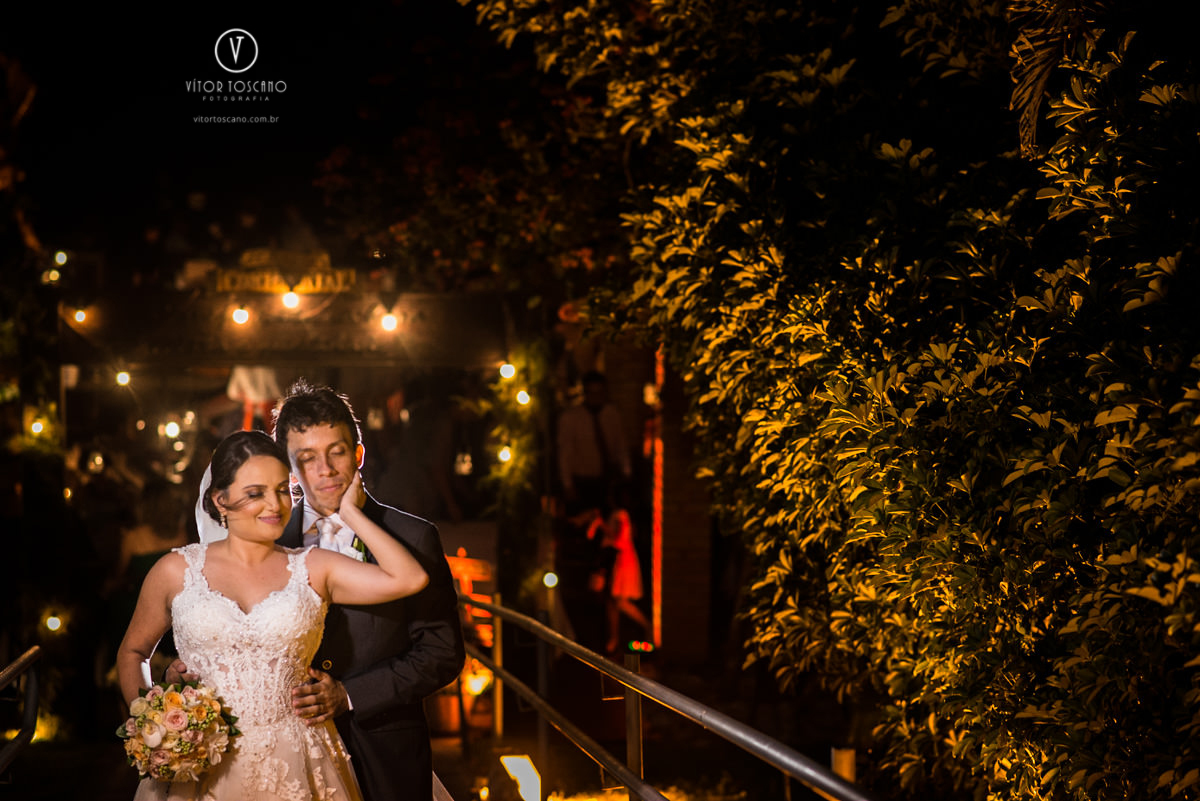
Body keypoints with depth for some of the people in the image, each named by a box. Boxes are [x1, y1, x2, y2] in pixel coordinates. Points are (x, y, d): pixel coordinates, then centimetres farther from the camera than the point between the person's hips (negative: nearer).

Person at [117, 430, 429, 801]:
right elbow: (132, 652, 14)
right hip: (203, 768, 0)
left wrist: (349, 512, -2)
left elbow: (409, 578, -11)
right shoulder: (176, 571, 1)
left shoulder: (312, 568, 1)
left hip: (292, 770, 1)